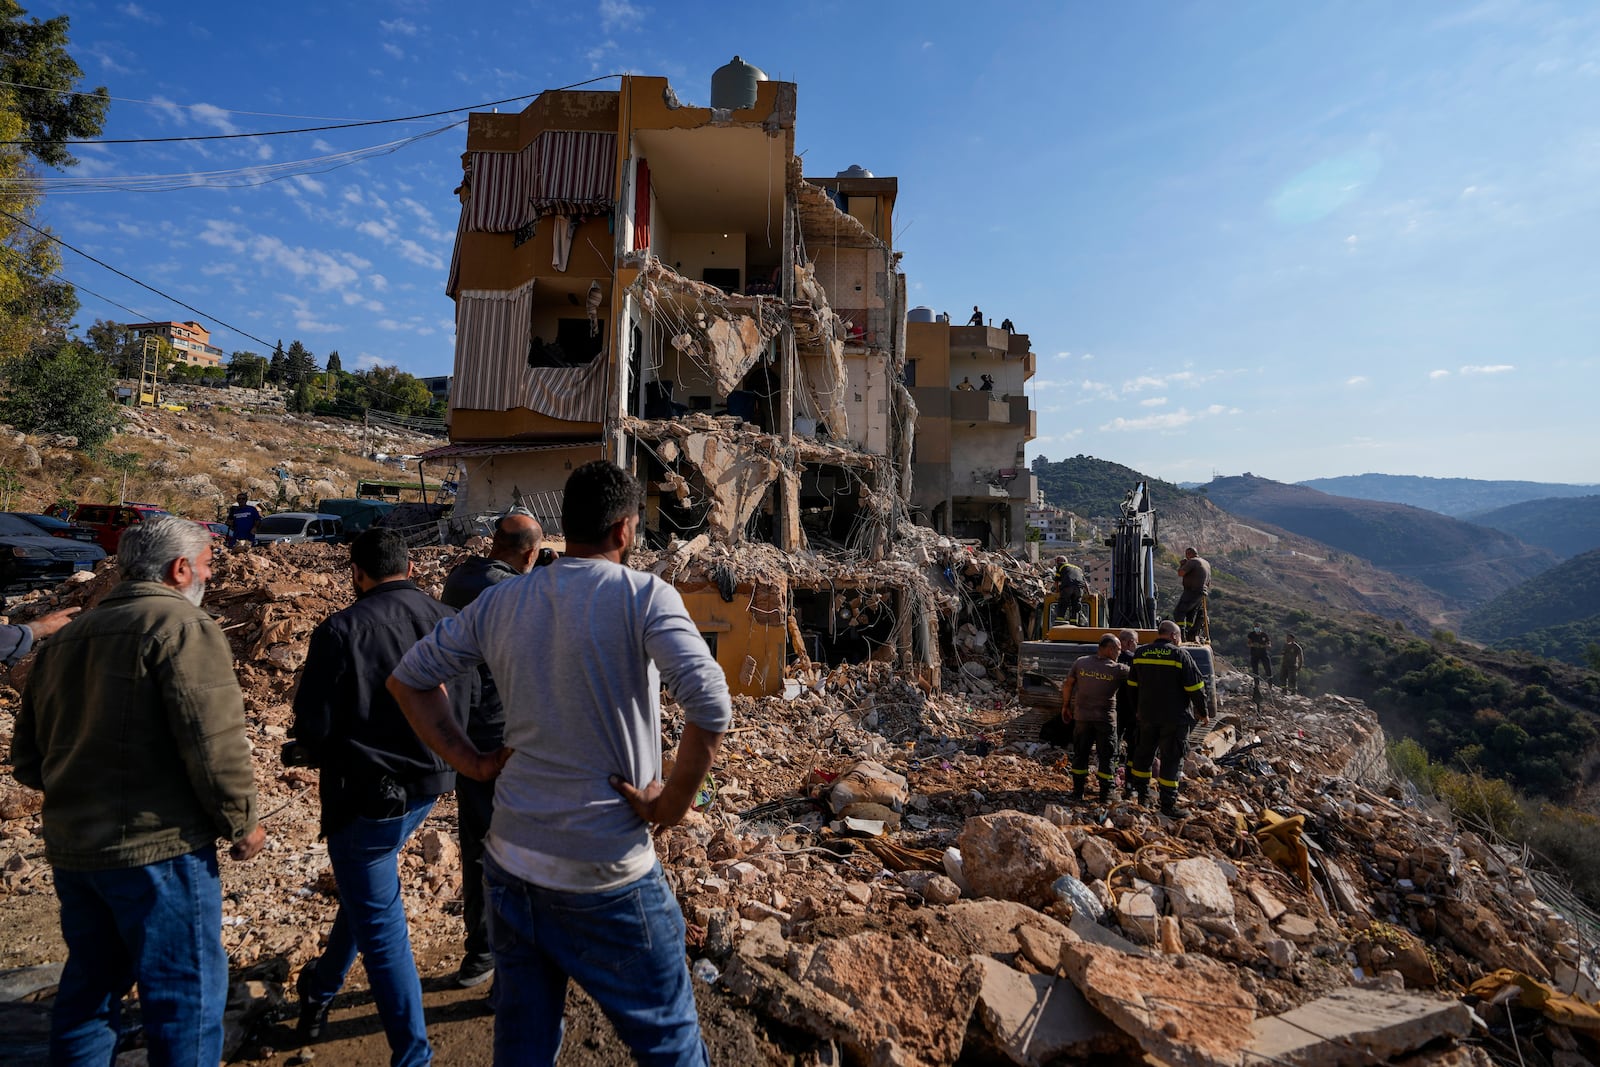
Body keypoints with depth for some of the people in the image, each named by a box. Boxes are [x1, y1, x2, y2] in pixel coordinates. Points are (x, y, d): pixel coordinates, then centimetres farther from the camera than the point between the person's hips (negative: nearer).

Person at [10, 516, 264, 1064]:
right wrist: (241, 822, -10)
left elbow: (28, 760, 16)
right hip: (157, 849, -8)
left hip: (69, 849, 8)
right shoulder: (182, 626, -15)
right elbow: (214, 744, -22)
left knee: (89, 985, 23)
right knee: (186, 995, 5)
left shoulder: (66, 638, 11)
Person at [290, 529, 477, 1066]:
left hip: (366, 794, -6)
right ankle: (321, 988, 53)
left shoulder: (341, 630, -19)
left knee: (380, 924, 9)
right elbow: (469, 707, 1)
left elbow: (312, 727, -15)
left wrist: (322, 755, 8)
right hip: (428, 787, 6)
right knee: (366, 892, 30)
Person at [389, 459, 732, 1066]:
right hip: (604, 877, -5)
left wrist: (470, 761, 7)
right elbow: (711, 708, -27)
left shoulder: (502, 600, 1)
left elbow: (408, 678, 11)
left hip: (509, 862, 6)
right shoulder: (643, 596, -15)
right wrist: (673, 803, -14)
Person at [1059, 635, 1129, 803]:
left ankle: (1078, 791, 19)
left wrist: (1066, 705, 17)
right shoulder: (1118, 669, -11)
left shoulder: (1081, 662, -1)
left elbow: (1067, 685, 5)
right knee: (1106, 756, 10)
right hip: (1105, 718, -3)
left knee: (1080, 754, 14)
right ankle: (1105, 794, 13)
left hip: (1081, 715, 3)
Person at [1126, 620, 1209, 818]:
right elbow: (1195, 687, -10)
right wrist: (1202, 712, 3)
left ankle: (1141, 793, 29)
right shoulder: (1180, 655, -12)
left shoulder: (1140, 654, 3)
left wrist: (1137, 709, 21)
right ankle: (1168, 805, 3)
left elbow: (1132, 685, 11)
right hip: (1175, 718, -5)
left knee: (1144, 752, 18)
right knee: (1172, 758, 1)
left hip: (1147, 715, 5)